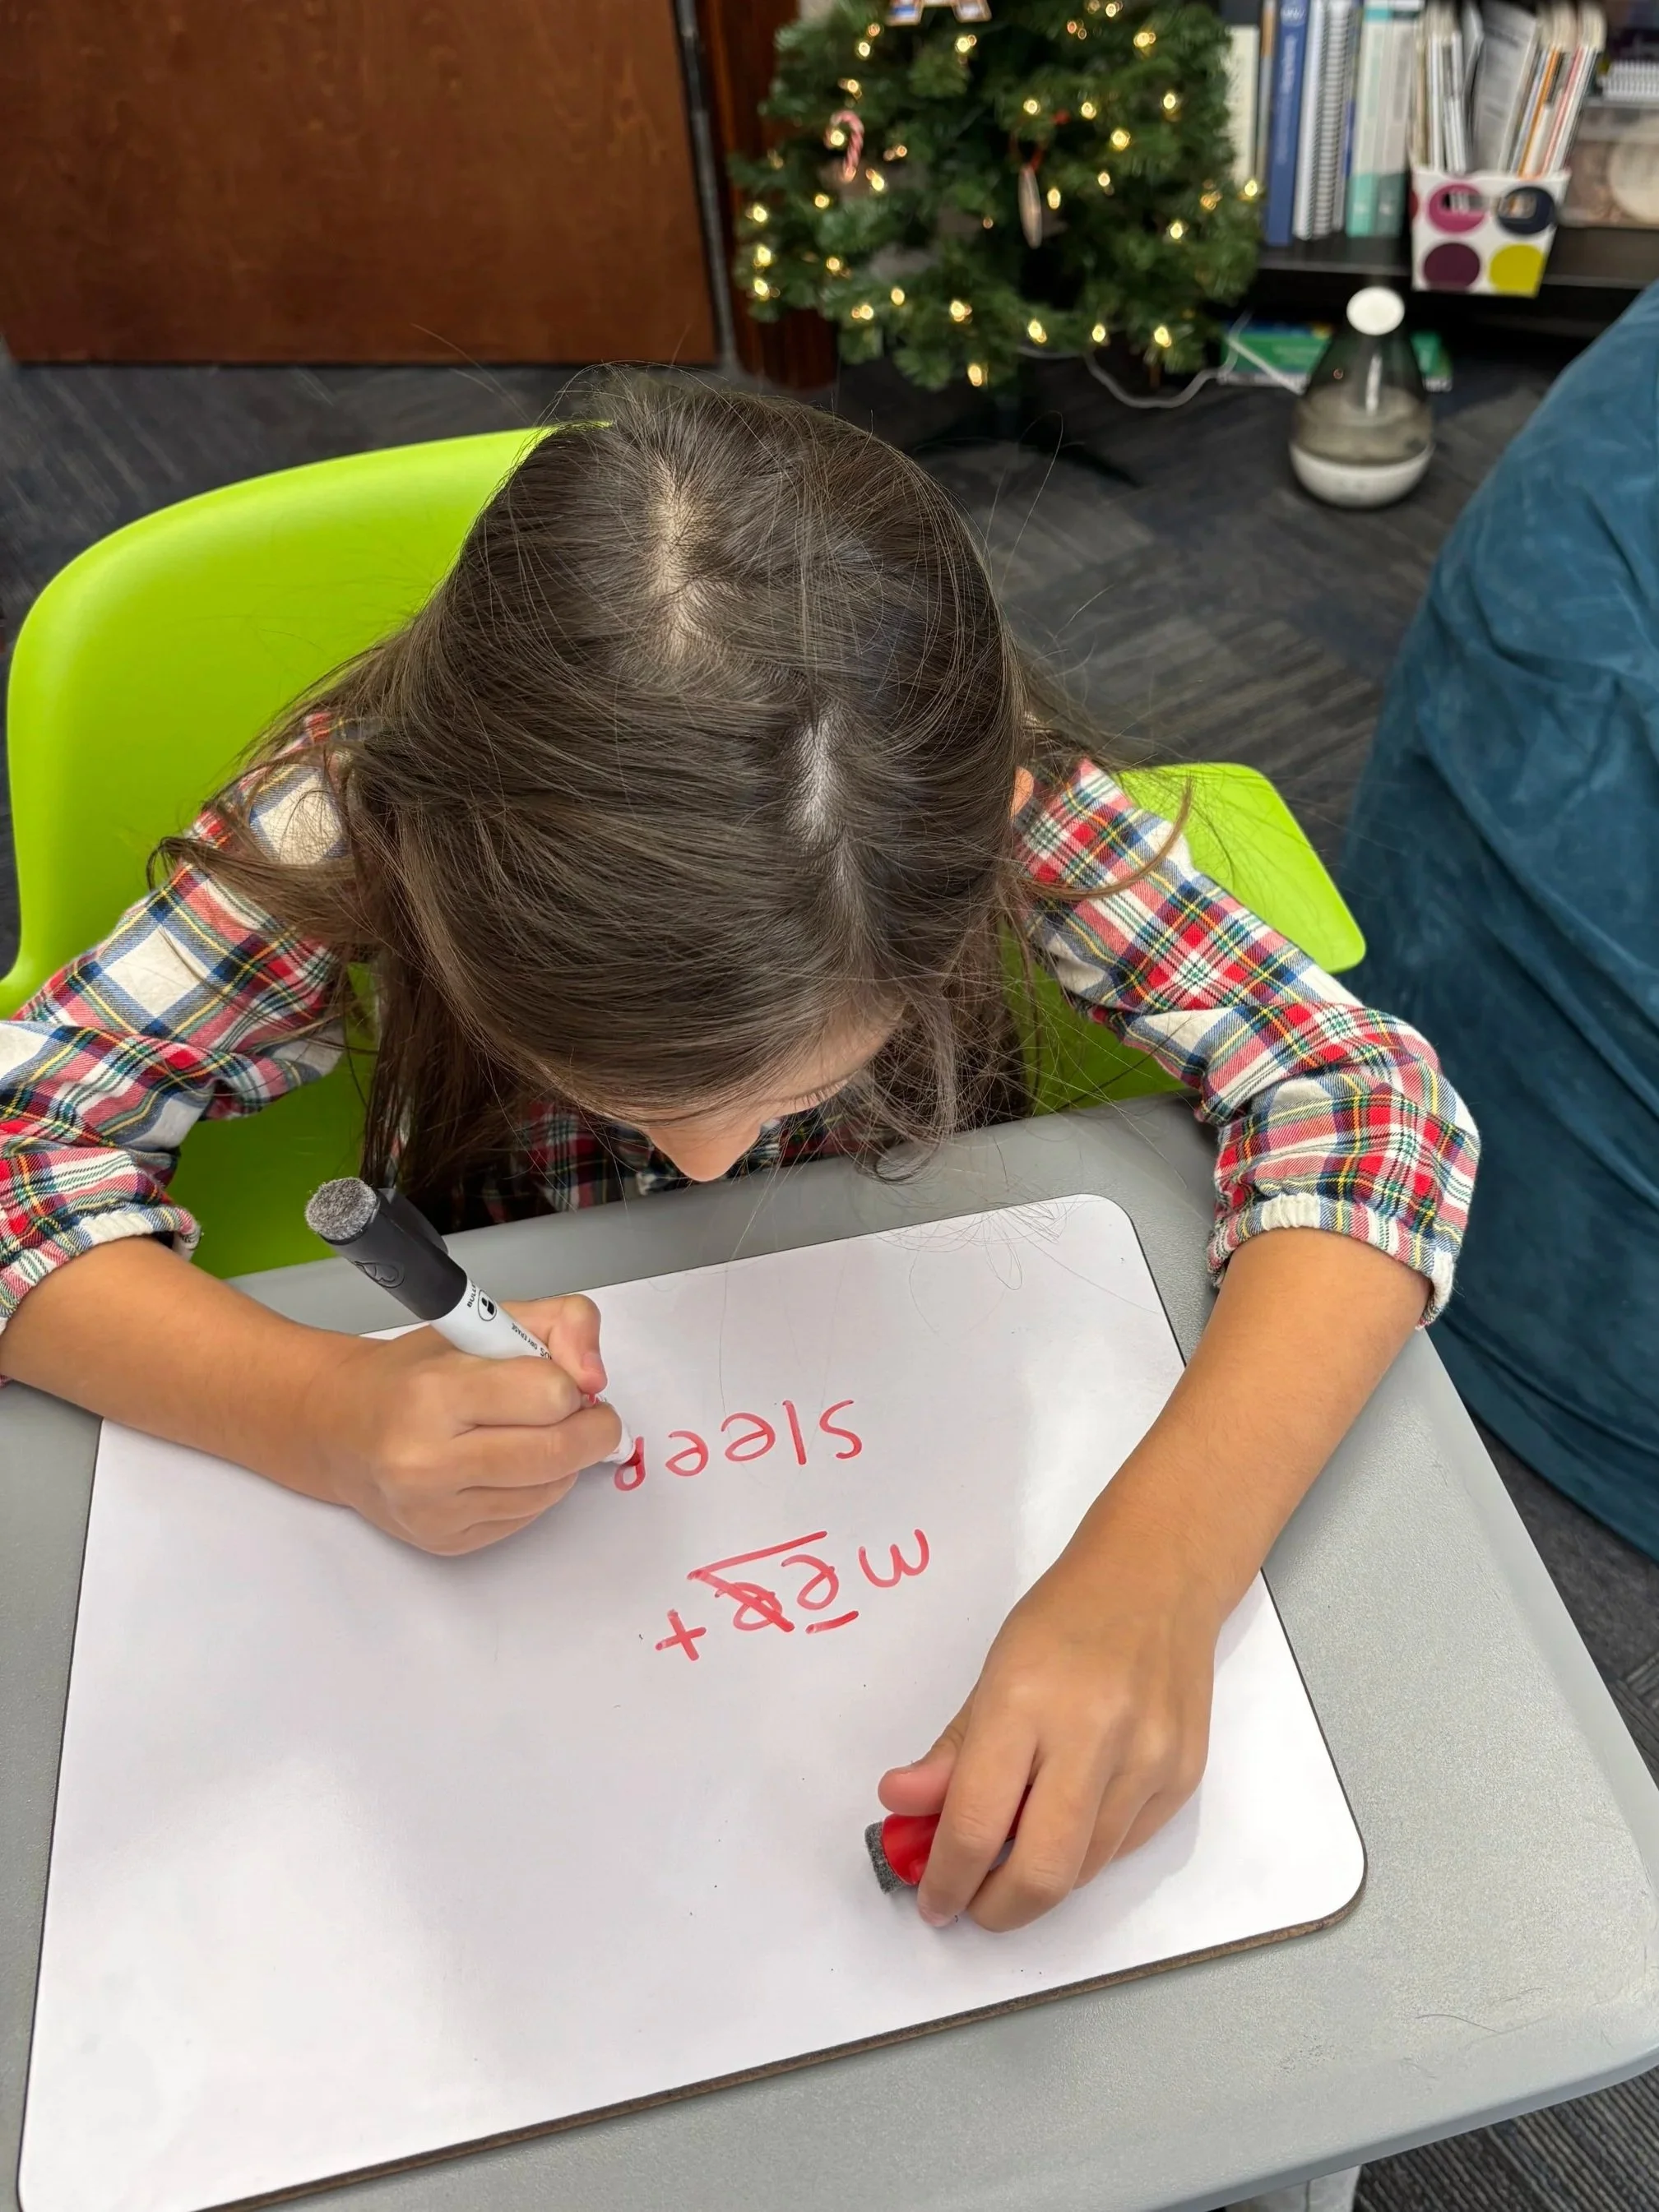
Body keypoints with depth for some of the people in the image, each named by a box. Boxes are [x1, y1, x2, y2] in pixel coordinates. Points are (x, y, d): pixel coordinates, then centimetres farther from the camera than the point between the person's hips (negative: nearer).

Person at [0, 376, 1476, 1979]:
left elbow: (1366, 1094, -29)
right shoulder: (360, 813, -29)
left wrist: (1159, 1562, -44)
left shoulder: (985, 799, -29)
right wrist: (326, 1414, -39)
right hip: (503, 1459, -1)